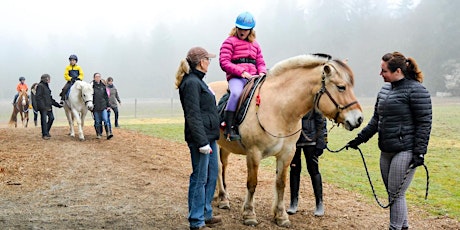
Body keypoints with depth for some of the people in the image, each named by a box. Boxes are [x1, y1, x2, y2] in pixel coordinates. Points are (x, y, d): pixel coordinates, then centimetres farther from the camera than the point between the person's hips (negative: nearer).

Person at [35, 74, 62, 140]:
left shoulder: (46, 86, 19)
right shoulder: (40, 86, -9)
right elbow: (38, 97, -16)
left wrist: (57, 104, 23)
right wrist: (42, 106, -23)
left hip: (48, 106, 9)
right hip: (43, 107, -9)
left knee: (51, 118, 7)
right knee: (44, 119, -4)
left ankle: (46, 132, 20)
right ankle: (44, 134, 2)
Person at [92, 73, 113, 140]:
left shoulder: (103, 86, 8)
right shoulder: (92, 86, -3)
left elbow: (106, 96, 13)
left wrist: (108, 105, 10)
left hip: (103, 106, 2)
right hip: (96, 107, -2)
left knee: (106, 119, -9)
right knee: (97, 121, 5)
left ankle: (109, 133, -13)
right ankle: (99, 134, 16)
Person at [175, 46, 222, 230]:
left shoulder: (197, 81, 16)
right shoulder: (191, 83, -15)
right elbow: (193, 116, -21)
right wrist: (202, 142, -23)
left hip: (209, 136, 11)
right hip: (200, 138, -10)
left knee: (211, 175, 18)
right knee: (199, 178, -3)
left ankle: (206, 214, 30)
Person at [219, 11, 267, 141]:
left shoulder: (255, 45, 23)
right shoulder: (229, 42, 5)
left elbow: (261, 62, 23)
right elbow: (224, 62, -6)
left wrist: (262, 72, -2)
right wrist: (241, 72, -15)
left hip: (253, 77, 6)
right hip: (236, 77, -6)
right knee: (236, 93, -36)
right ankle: (229, 128, -31)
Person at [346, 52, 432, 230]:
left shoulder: (416, 90, -12)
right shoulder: (385, 89, 12)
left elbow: (424, 123, -14)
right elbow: (376, 120, 19)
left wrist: (419, 152, -19)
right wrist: (360, 139, 14)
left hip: (405, 151, -8)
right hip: (386, 151, 8)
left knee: (396, 194, -6)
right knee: (392, 193, 14)